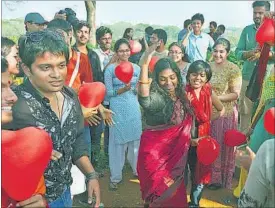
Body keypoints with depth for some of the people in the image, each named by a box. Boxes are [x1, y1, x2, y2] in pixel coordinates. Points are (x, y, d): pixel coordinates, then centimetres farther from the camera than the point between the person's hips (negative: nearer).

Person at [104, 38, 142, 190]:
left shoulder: (136, 68, 6)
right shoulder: (110, 69, -4)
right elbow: (108, 92, -5)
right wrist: (122, 89, -19)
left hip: (134, 108, 4)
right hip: (118, 109, -3)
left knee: (136, 139, 12)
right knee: (117, 141, 3)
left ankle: (137, 169, 32)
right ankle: (115, 177, 15)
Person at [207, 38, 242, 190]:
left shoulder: (234, 69, -11)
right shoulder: (208, 67, 5)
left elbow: (236, 94, -14)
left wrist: (216, 98, -22)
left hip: (225, 114, -4)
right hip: (208, 112, 5)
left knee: (222, 146, 8)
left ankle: (220, 178, 25)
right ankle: (208, 174, 32)